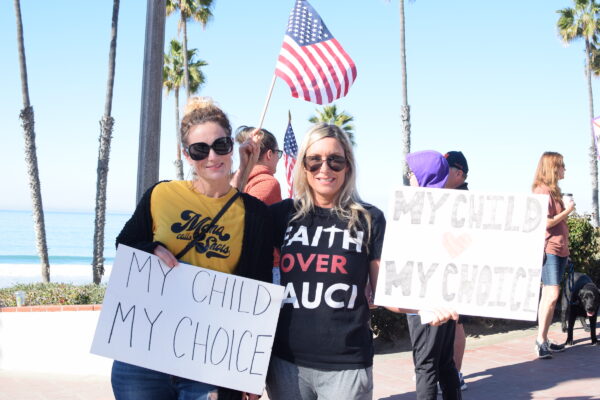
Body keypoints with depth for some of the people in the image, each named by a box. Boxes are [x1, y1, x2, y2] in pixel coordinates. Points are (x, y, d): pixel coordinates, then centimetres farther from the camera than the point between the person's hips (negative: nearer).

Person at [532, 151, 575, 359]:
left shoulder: (553, 191, 17)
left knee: (549, 296, 9)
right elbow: (546, 223, -19)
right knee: (551, 295, -12)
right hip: (549, 249, -9)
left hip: (560, 250, 9)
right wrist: (567, 211, -9)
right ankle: (541, 339, -7)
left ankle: (544, 339, 13)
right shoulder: (542, 191, -12)